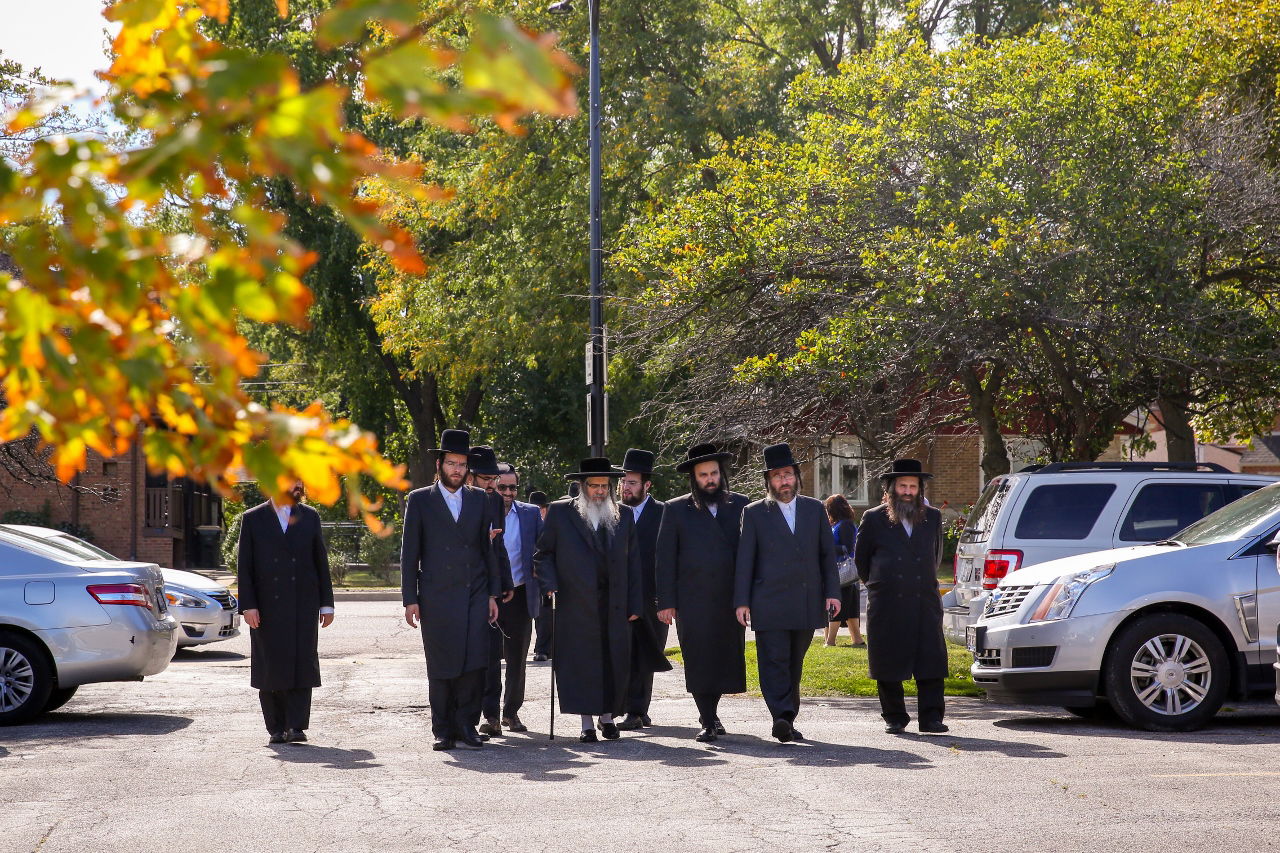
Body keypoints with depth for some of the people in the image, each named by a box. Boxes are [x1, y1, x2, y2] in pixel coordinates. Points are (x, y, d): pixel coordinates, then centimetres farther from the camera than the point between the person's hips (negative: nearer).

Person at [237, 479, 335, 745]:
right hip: (267, 607, -1)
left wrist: (326, 603, 6)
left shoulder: (310, 517, 11)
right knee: (271, 667, 2)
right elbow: (244, 566, 3)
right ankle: (276, 728, 10)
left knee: (302, 663, -7)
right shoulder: (253, 519, 6)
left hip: (303, 606, 1)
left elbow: (321, 561, 11)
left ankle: (297, 726, -6)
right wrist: (248, 605, -6)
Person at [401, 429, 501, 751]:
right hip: (437, 598, -2)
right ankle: (443, 731, 10)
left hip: (475, 595, 2)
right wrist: (410, 599, -2)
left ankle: (466, 725, 1)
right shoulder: (420, 500, 5)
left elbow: (489, 548, 14)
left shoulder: (479, 499, 13)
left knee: (474, 663, -8)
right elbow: (409, 553, 4)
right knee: (441, 667, 1)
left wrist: (493, 593, 8)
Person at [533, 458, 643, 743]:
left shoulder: (623, 517, 13)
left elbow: (633, 563, 13)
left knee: (614, 663, 3)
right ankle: (587, 723, 2)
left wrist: (634, 604, 8)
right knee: (581, 663, -4)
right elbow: (543, 555, 8)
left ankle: (608, 717, 17)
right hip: (576, 607, -2)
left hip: (614, 607, 2)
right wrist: (550, 586, -8)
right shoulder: (559, 513, 5)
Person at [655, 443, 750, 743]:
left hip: (730, 600, 2)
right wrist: (666, 602, -2)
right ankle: (707, 722, 1)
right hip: (692, 602, -2)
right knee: (698, 661, -4)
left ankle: (711, 714, 24)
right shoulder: (676, 510, 6)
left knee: (726, 659, 6)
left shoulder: (741, 505, 10)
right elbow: (665, 558, 4)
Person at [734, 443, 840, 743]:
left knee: (794, 665, 8)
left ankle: (787, 721, 15)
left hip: (807, 603, 3)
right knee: (774, 662, -13)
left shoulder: (815, 509, 12)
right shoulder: (754, 513, 4)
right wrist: (742, 601, -4)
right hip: (770, 603, -3)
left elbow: (827, 553, 12)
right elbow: (744, 560, 2)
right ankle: (782, 717, -21)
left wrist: (832, 591, 2)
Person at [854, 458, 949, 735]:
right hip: (887, 605, -1)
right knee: (889, 663, 2)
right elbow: (861, 559, 13)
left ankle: (931, 718, -3)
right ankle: (894, 718, 12)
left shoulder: (933, 518, 11)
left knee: (931, 661, -6)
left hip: (925, 601, 1)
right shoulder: (874, 519, 3)